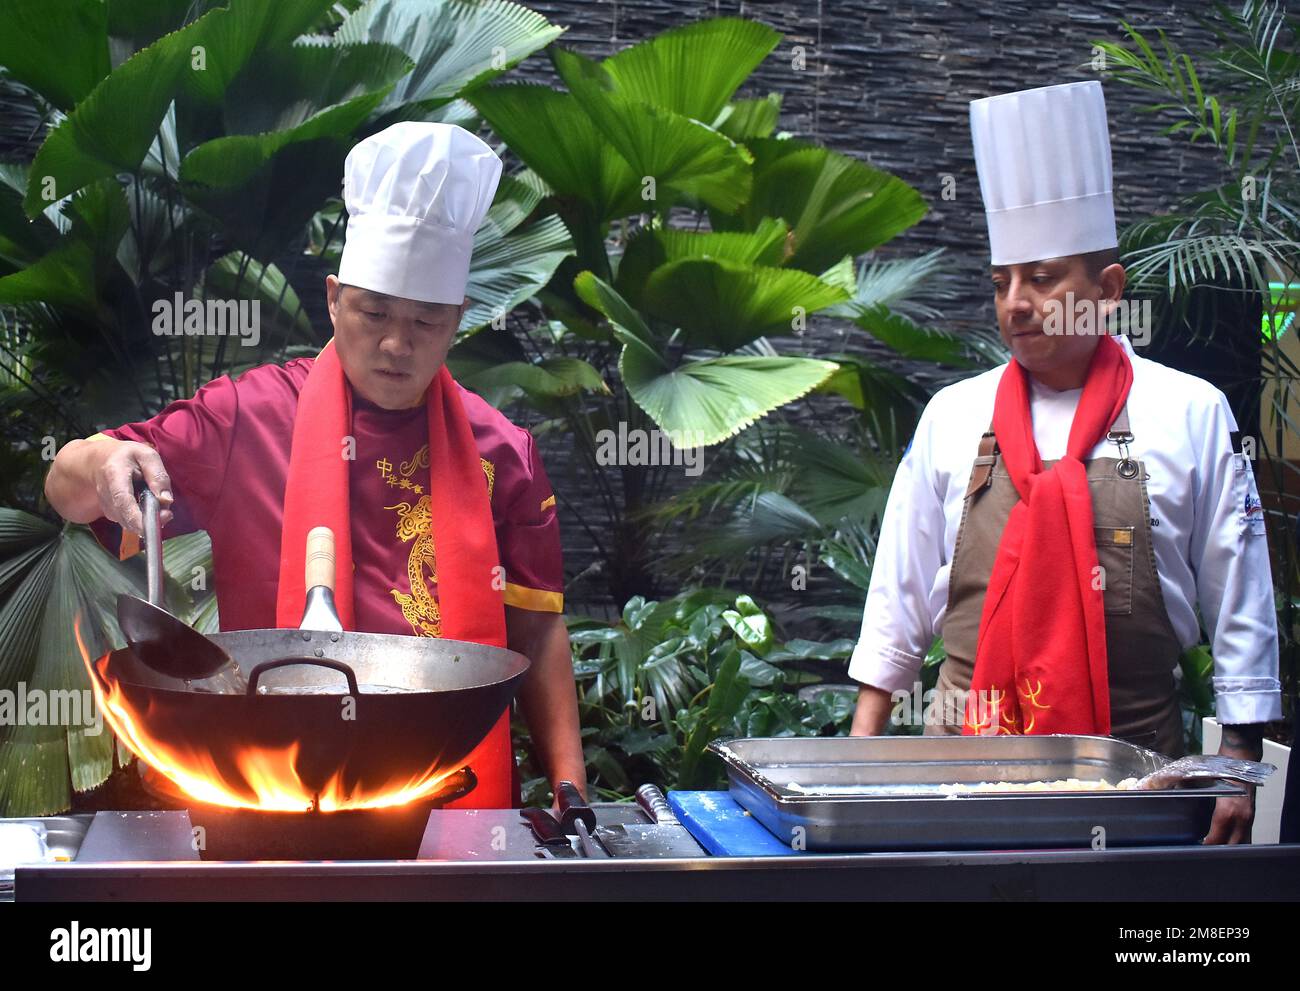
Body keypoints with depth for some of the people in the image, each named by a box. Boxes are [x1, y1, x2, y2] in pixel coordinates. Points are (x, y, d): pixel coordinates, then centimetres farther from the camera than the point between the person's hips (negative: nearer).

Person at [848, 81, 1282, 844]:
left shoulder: (1191, 415, 1)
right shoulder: (952, 417, 7)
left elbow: (1239, 600, 3)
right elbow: (900, 589, 11)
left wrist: (1238, 764, 0)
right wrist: (863, 748, 9)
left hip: (1133, 754, -1)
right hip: (968, 752, 2)